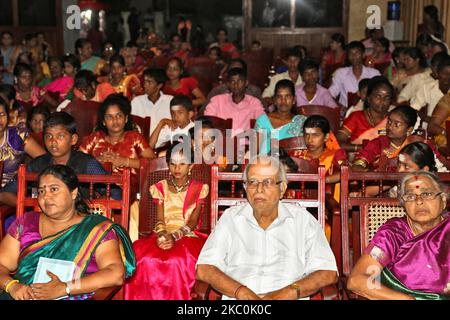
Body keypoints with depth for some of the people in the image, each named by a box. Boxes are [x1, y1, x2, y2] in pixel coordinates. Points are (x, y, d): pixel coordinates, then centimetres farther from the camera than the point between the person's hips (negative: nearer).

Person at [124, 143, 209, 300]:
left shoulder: (199, 189, 7)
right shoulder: (160, 188, 13)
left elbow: (193, 222, -2)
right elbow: (160, 220, 4)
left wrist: (174, 236, -19)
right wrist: (162, 235, -18)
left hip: (188, 236, -2)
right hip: (164, 236, 2)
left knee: (178, 261, -35)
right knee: (144, 259, -30)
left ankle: (176, 297, -15)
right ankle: (148, 296, -13)